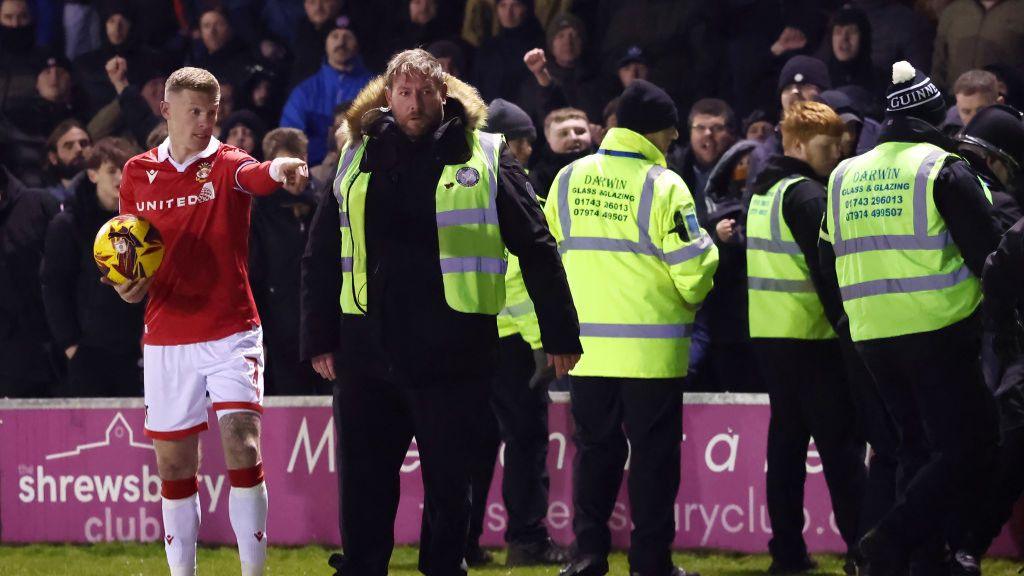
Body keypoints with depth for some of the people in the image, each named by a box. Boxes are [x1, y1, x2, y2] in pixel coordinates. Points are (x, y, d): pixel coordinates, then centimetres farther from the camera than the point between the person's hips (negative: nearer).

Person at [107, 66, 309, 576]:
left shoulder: (226, 165, -3)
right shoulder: (138, 173, 8)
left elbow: (254, 177, -29)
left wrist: (280, 169, -52)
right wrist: (128, 283, -3)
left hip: (231, 332, -3)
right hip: (166, 337, 3)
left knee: (242, 448, -14)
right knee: (173, 466, 7)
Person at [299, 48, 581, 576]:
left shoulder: (485, 159, 2)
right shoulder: (357, 161, 9)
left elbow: (536, 249, 3)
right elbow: (320, 257, 13)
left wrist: (560, 334, 1)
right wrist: (319, 337, 7)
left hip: (453, 352, -2)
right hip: (369, 350, 2)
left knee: (448, 484, 6)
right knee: (363, 487, 4)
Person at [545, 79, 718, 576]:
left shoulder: (568, 180, 4)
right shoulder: (663, 185, -11)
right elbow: (692, 268, -12)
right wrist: (693, 293, 10)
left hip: (585, 344, 4)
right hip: (651, 345, -4)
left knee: (595, 447, 13)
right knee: (653, 452, 3)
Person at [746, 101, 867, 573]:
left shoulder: (763, 192, 15)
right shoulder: (806, 196, -13)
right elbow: (826, 268, -18)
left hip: (766, 334, 9)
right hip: (810, 338, -9)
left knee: (786, 437, 11)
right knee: (840, 444, -6)